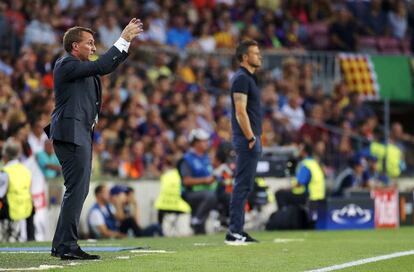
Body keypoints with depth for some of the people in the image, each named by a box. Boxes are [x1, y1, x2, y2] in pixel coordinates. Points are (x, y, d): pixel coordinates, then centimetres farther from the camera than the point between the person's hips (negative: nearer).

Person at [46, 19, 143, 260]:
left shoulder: (80, 66, 18)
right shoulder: (67, 65, -11)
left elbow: (107, 67, 25)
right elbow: (102, 66, -21)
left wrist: (128, 40, 17)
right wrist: (124, 39, -16)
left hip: (81, 134, 11)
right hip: (72, 134, -11)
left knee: (79, 190, 12)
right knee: (77, 189, -11)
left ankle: (62, 245, 17)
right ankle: (67, 246, -11)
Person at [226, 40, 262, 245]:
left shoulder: (249, 78, 18)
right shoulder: (241, 78, -13)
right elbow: (240, 112, -19)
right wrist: (250, 138, -19)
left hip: (251, 140, 10)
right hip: (246, 140, -10)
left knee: (244, 186, 11)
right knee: (243, 186, -10)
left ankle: (237, 231, 14)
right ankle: (234, 233, -10)